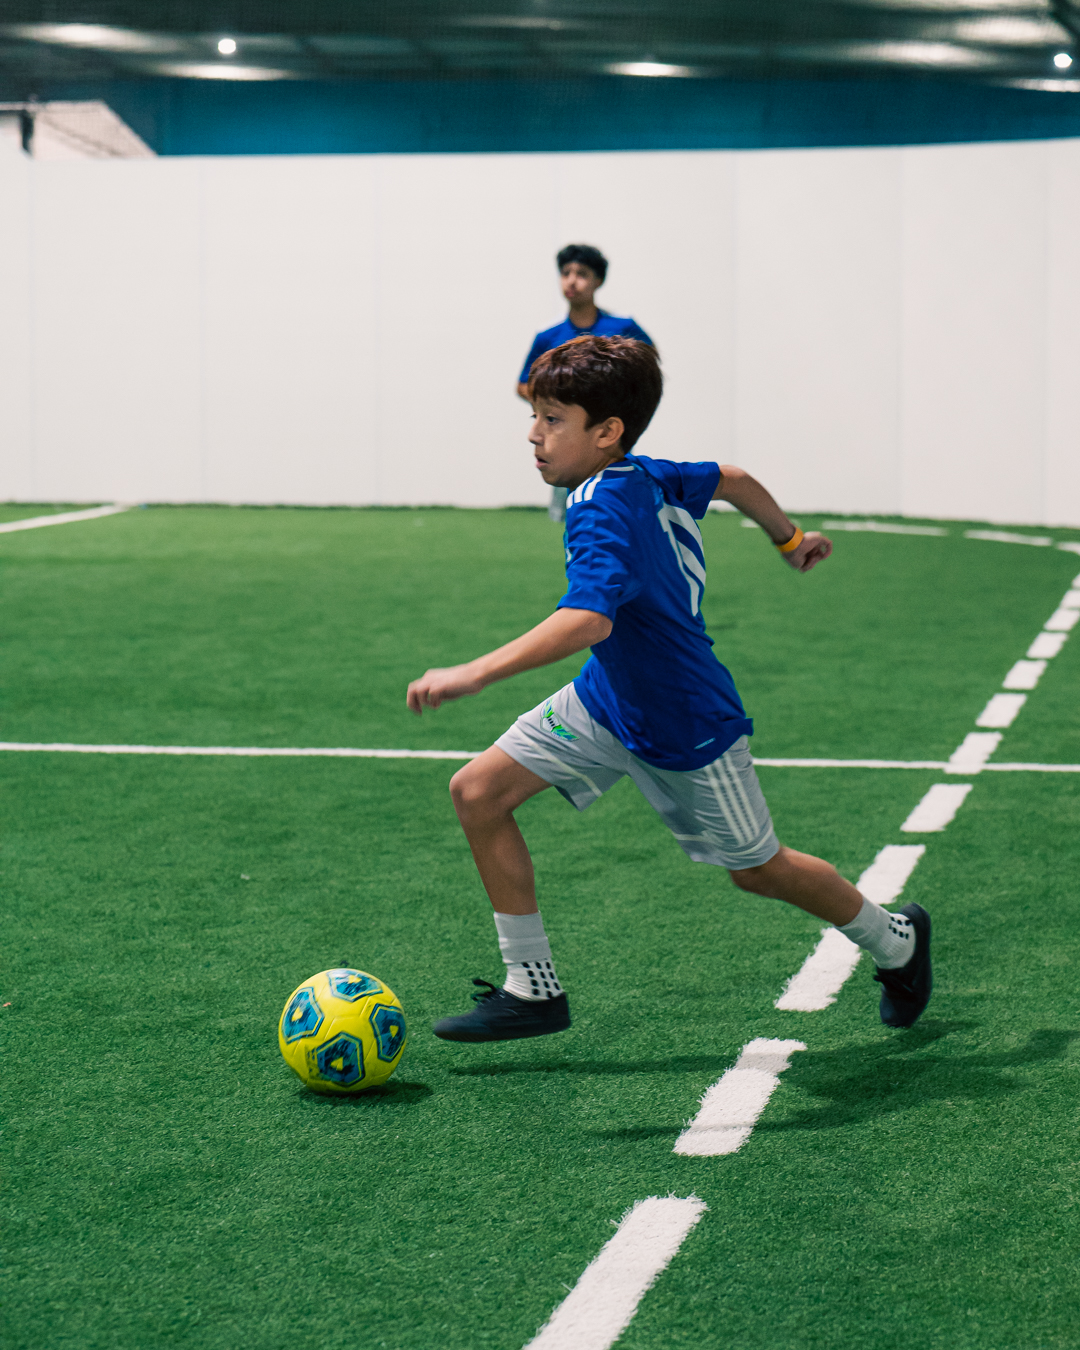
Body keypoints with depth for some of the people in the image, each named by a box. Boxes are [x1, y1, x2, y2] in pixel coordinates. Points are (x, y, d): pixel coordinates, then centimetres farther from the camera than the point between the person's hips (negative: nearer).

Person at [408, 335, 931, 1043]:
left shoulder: (607, 511, -31)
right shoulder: (645, 476, -6)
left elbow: (587, 620, -48)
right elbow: (732, 479, 10)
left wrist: (473, 674, -53)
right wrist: (790, 539, 29)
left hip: (685, 730, -9)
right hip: (605, 701, 9)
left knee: (758, 869, 11)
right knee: (479, 791, -4)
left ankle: (895, 940, 39)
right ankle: (534, 989, 4)